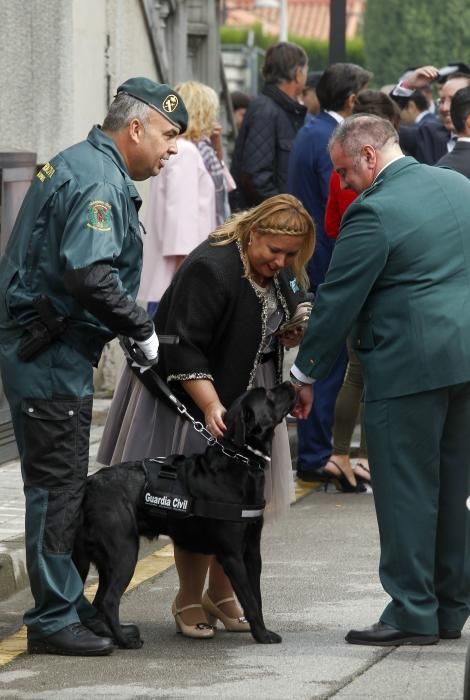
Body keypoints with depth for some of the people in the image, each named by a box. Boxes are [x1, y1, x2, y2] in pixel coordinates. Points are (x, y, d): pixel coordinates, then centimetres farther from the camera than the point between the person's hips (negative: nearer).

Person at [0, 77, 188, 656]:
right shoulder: (98, 181, -17)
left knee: (59, 485, 15)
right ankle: (54, 619, -1)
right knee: (58, 485, -5)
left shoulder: (78, 164, 17)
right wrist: (145, 331, -18)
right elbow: (90, 276, -28)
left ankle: (66, 604, 23)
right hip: (52, 356, -11)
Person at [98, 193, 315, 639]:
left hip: (245, 392, 7)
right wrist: (211, 406, -35)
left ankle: (221, 594, 17)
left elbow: (287, 323, 19)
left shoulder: (283, 274, 0)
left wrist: (295, 335, -5)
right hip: (192, 392, -7)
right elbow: (184, 351, -27)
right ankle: (189, 601, 5)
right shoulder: (210, 268, -25)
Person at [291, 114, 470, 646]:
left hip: (409, 364, -8)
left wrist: (305, 374, -1)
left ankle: (412, 613, 0)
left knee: (406, 490, -1)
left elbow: (338, 300, -9)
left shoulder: (373, 212, -13)